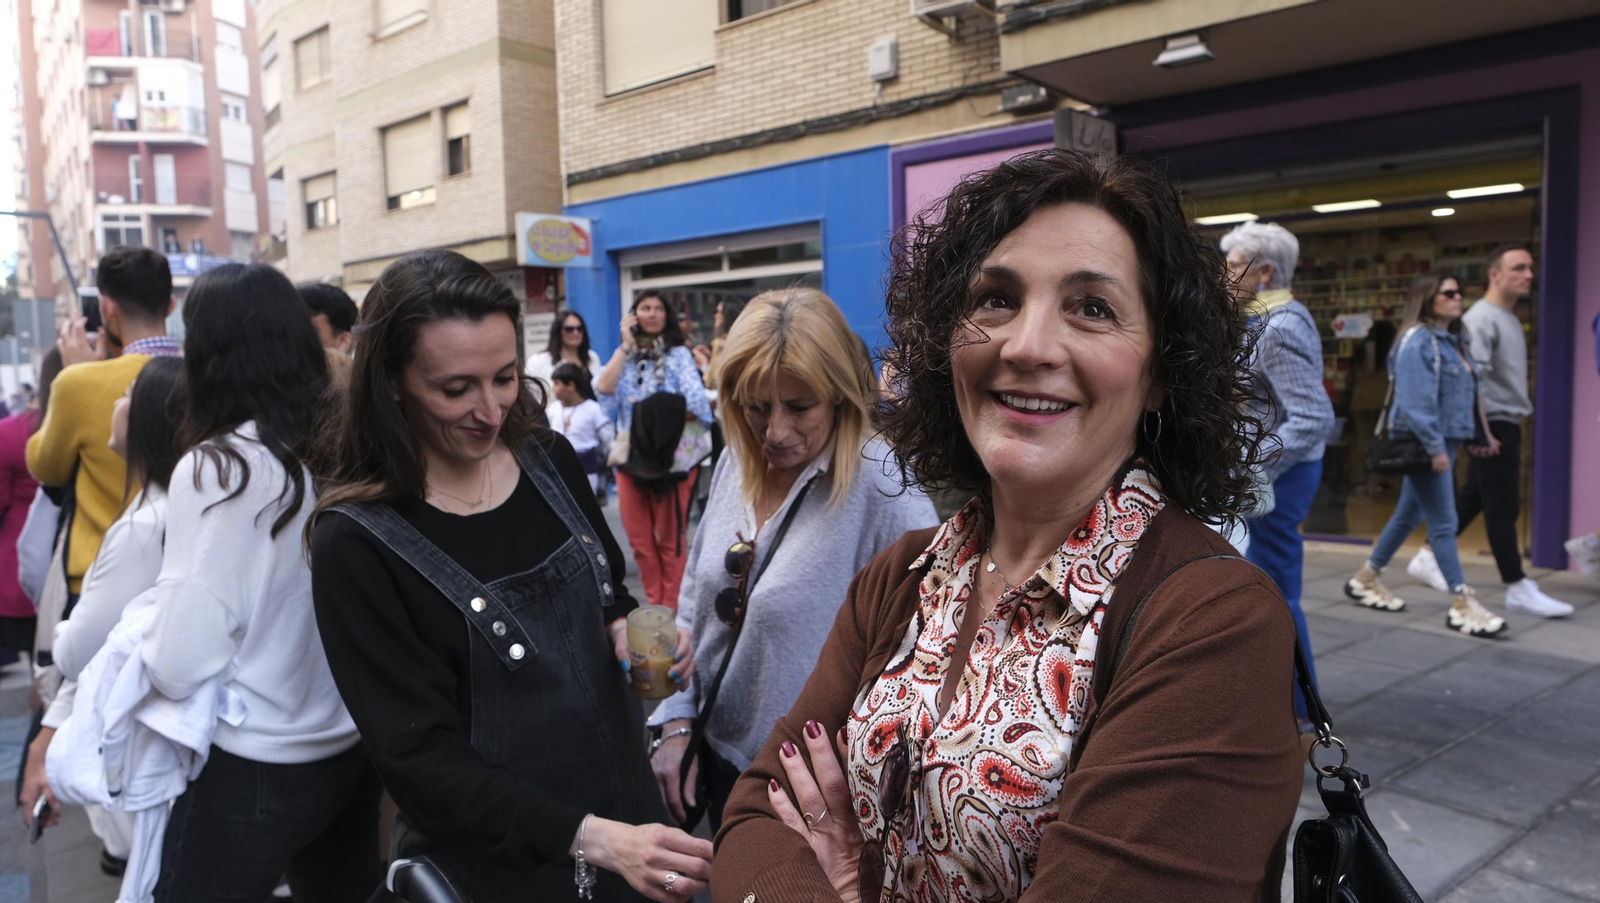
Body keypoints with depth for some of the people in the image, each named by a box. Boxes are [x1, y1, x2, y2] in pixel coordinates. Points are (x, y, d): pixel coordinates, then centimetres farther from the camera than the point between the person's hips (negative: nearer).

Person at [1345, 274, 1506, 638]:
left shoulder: (1454, 341, 16)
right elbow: (1417, 400, -20)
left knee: (1410, 514, 15)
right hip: (1424, 443, -10)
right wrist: (1434, 447, -22)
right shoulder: (1417, 341, -14)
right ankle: (1462, 606, -1)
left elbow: (1467, 393, 20)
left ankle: (1365, 579, 27)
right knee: (1443, 522, -6)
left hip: (1445, 441, 10)